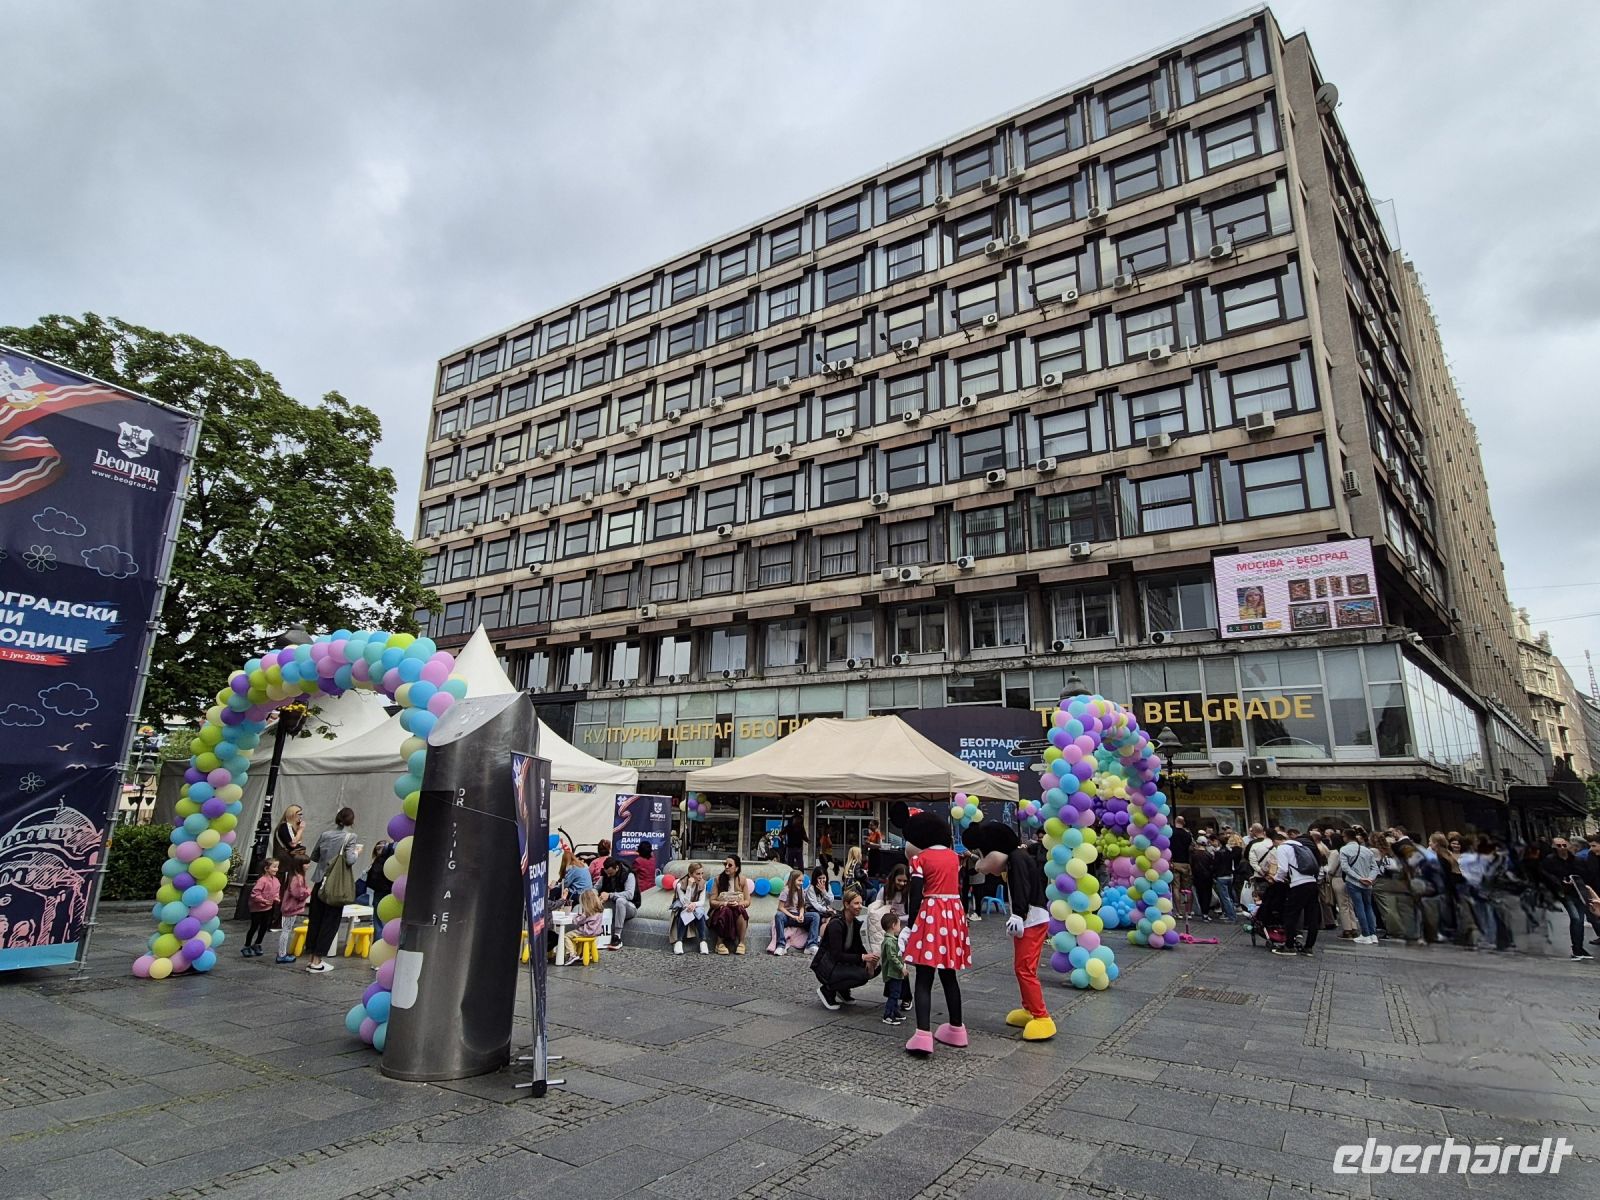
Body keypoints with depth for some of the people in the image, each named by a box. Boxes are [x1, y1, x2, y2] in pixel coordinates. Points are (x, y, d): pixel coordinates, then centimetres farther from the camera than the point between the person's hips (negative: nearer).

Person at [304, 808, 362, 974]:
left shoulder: (325, 834, 5)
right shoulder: (350, 836, -11)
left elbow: (313, 856, 12)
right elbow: (350, 860, -19)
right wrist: (357, 852, -1)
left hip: (319, 882, 5)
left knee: (315, 920, 13)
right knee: (330, 922, 4)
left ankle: (312, 958, 20)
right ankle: (317, 961, 7)